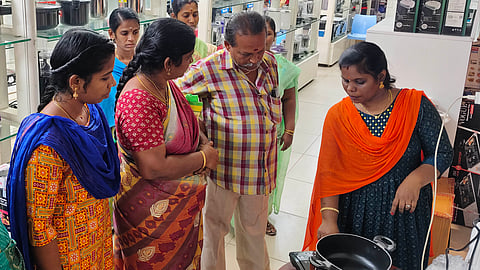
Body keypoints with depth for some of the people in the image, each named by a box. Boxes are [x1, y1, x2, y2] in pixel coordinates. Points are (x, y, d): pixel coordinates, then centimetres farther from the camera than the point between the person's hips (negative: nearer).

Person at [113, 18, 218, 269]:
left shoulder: (166, 84, 0)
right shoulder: (138, 100, -30)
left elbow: (185, 118, 19)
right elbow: (154, 168, -32)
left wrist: (203, 140, -3)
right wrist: (204, 158, -19)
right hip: (152, 210, -8)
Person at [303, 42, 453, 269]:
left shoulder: (415, 105, -10)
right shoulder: (337, 116, -7)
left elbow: (442, 153, -5)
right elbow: (328, 173, -8)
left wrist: (416, 179, -24)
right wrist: (329, 219, -19)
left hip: (405, 209, 0)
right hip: (353, 213, 1)